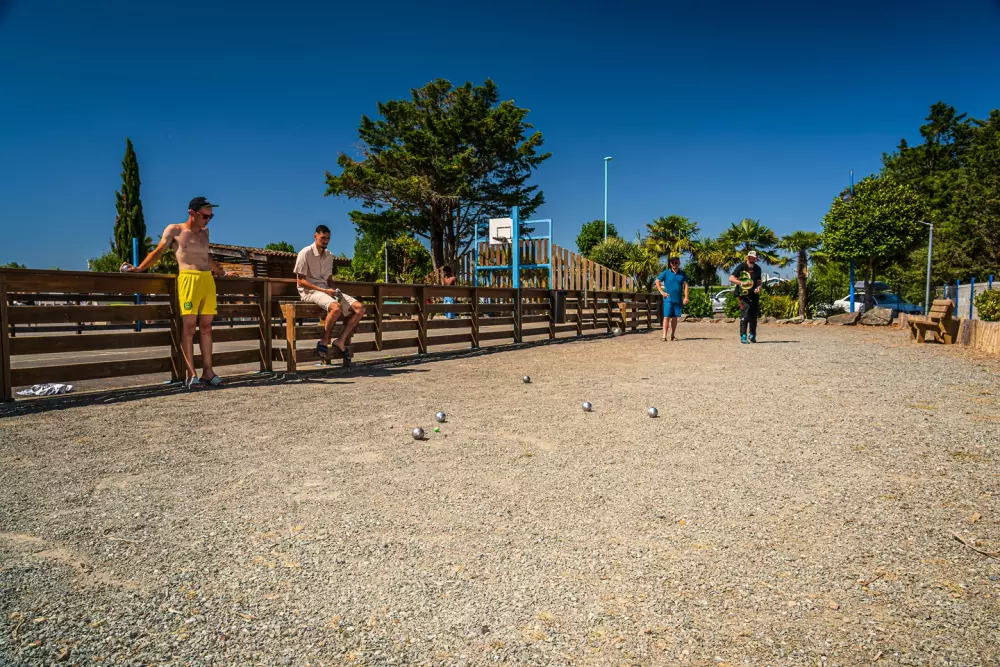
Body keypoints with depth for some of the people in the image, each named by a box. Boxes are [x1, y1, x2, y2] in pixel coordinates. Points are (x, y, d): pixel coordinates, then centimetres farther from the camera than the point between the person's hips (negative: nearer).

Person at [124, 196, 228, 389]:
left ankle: (207, 371, 7)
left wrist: (222, 272, 39)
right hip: (188, 279, -5)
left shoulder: (205, 232, 20)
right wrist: (139, 268, -4)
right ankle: (191, 375, -7)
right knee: (188, 328, -7)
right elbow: (157, 252, 6)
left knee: (206, 327, 4)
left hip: (208, 280, 5)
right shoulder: (174, 230, 5)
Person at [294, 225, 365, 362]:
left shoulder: (329, 255, 14)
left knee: (359, 308, -12)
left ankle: (341, 341, -11)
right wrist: (323, 290, -19)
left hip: (326, 289, 7)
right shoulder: (306, 253, -7)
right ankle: (324, 342, -18)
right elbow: (300, 280, -10)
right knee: (336, 307, -38)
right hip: (310, 291, -7)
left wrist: (333, 290, -2)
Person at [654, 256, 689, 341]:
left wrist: (686, 297, -4)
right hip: (668, 298, -2)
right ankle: (664, 335, -10)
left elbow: (685, 285, 5)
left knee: (675, 318, 8)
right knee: (666, 317, -9)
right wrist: (661, 291, -2)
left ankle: (673, 335, 16)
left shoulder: (682, 274, 8)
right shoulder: (666, 273, 2)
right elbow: (657, 281, 8)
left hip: (678, 299, 2)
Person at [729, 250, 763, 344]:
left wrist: (758, 287, 0)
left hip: (754, 295, 5)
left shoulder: (757, 268, 10)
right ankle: (743, 336, -9)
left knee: (754, 316, 9)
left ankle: (752, 335, 22)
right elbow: (731, 278, -14)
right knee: (745, 314, -14)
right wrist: (740, 282, -31)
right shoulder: (741, 266, -6)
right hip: (743, 295, -5)